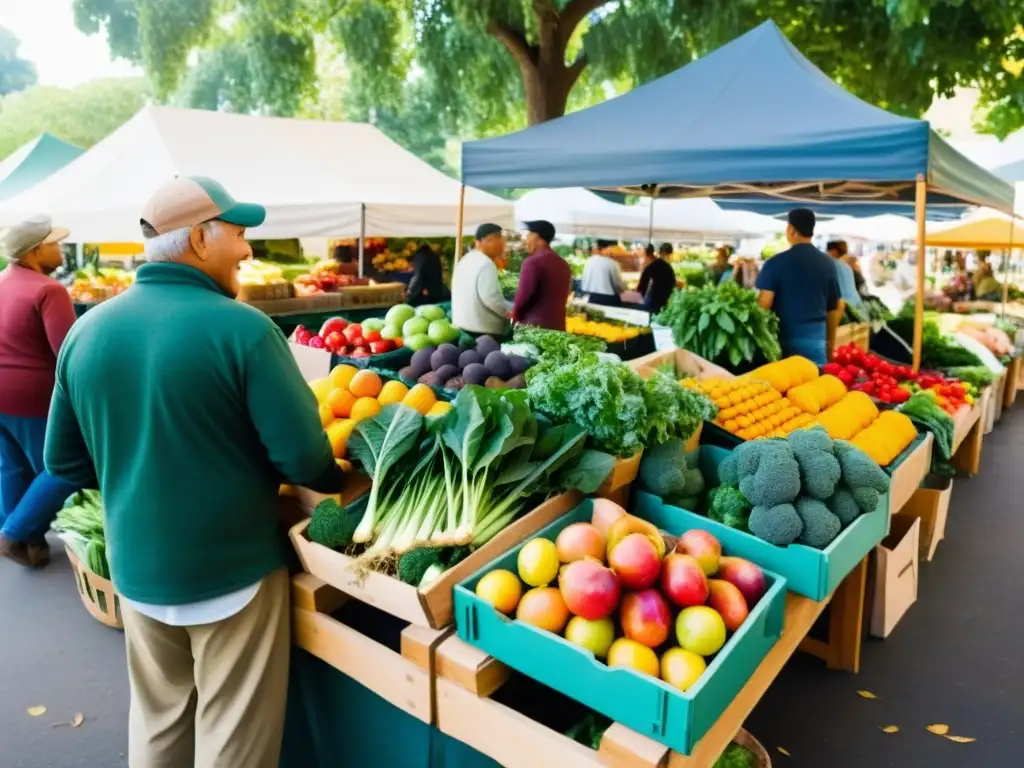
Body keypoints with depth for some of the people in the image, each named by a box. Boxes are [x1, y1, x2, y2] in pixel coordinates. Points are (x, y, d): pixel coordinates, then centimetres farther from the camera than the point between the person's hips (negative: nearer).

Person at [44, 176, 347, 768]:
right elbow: (303, 456, -20)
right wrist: (339, 480, 1)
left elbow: (64, 461, 7)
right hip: (234, 567, -5)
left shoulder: (87, 331, -1)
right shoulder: (243, 329, -20)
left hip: (136, 569, 6)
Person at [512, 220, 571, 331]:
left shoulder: (533, 262, -11)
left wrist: (515, 316, 2)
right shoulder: (563, 263, 15)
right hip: (558, 324, 8)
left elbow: (523, 295, -14)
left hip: (533, 325, -8)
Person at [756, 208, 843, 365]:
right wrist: (830, 341, 23)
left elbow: (764, 303, -12)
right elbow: (837, 306, 12)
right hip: (816, 336, 3)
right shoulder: (828, 263, 6)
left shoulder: (776, 262, -6)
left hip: (784, 337, -3)